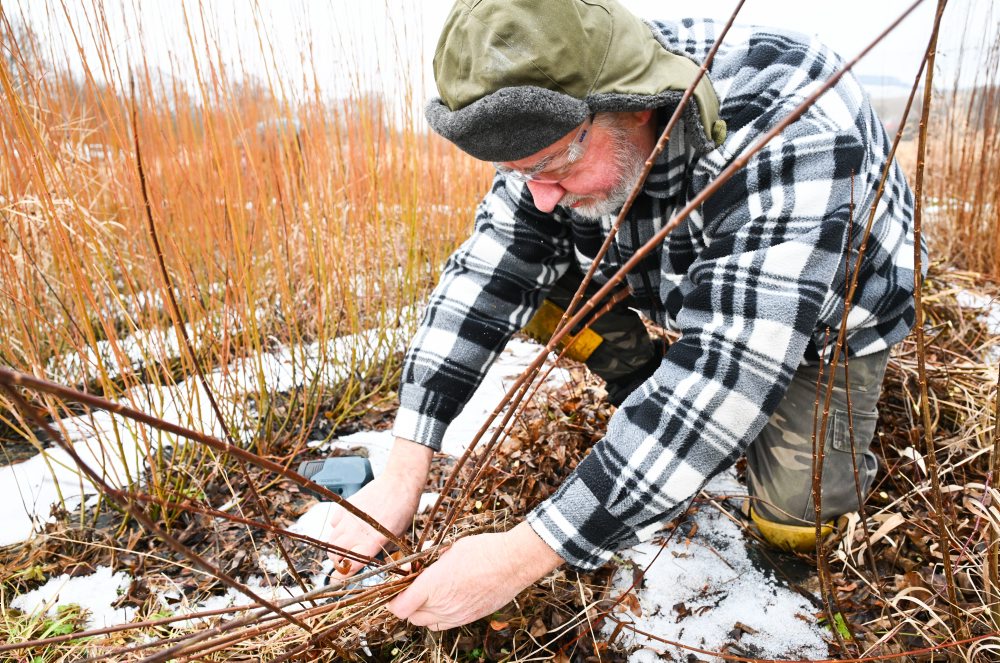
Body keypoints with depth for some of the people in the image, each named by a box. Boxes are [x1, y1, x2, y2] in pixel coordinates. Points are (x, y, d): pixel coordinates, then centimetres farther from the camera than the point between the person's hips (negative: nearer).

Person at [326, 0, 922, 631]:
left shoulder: (786, 135, -40)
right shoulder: (561, 126, -23)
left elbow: (725, 375, -44)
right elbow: (486, 277, -22)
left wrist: (521, 556, -43)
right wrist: (404, 472, -28)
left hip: (825, 315, -3)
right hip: (678, 289, 4)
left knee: (793, 519, -16)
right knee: (534, 261, -17)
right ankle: (660, 424, 3)